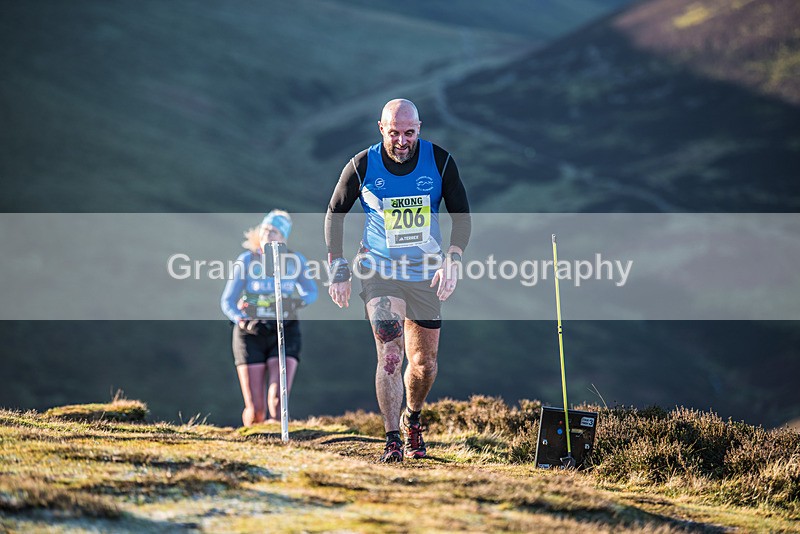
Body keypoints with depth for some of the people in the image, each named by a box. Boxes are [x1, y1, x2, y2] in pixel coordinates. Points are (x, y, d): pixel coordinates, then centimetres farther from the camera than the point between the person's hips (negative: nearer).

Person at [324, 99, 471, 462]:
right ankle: (392, 441, -15)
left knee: (424, 362, 9)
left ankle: (411, 420, 37)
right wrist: (338, 271, -2)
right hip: (379, 269, -2)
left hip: (426, 273, 2)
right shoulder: (362, 166, -11)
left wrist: (452, 261, -12)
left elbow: (461, 216, 1)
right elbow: (334, 214, 2)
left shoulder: (439, 161, -8)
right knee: (390, 353, -18)